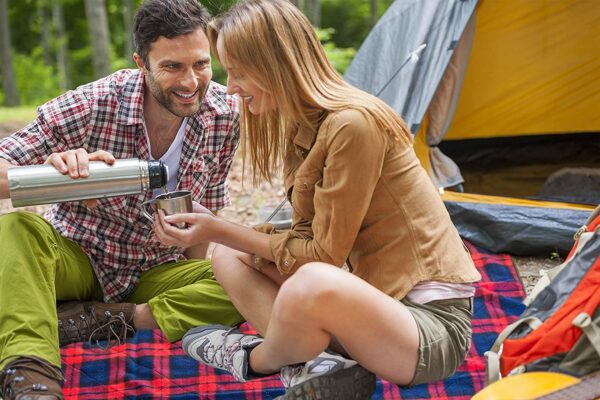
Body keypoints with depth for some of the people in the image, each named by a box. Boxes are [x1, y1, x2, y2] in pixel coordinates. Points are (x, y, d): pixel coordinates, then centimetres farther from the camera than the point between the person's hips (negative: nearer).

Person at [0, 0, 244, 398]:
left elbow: (206, 212, 2)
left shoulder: (226, 115, -10)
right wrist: (50, 175, -45)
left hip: (156, 273, 2)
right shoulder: (91, 105, -19)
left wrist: (194, 296, -1)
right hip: (76, 259, -2)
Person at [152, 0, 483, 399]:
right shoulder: (302, 128, 7)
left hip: (432, 323, -9)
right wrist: (218, 231, -6)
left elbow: (323, 256, -16)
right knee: (230, 258, 7)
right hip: (376, 297, 9)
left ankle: (253, 361, -5)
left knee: (313, 286, -39)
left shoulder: (354, 123, -21)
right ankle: (318, 366, -12)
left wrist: (220, 229, -11)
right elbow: (307, 242, 7)